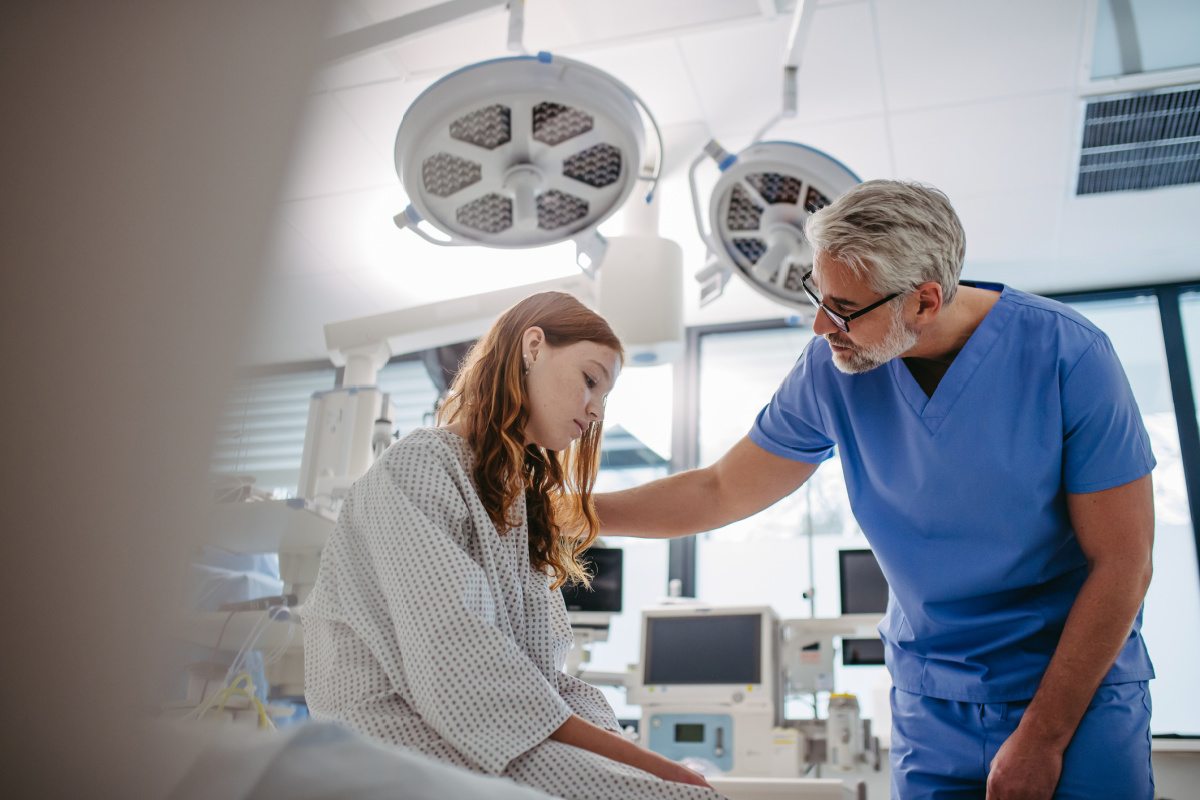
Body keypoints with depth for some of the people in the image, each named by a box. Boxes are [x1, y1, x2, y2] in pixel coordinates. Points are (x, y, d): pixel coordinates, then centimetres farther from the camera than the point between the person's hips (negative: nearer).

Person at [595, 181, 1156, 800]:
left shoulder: (1066, 354, -19)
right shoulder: (831, 366, -11)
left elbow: (1122, 562, -14)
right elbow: (720, 492, -1)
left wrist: (1042, 736, -13)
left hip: (1080, 682, -2)